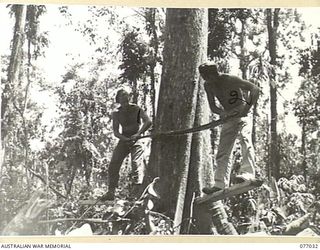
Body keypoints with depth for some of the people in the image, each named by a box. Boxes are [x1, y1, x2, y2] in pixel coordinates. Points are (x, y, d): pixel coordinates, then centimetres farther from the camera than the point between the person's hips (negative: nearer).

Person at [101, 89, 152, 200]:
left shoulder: (136, 109, -8)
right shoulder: (116, 113, 2)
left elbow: (148, 122, -20)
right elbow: (115, 132, -4)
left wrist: (138, 134, -32)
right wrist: (124, 138, -25)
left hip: (136, 141, -4)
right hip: (123, 140, 4)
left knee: (137, 164, -19)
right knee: (113, 165, -4)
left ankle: (137, 190, -24)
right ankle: (111, 192, 1)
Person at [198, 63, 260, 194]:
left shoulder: (230, 80, -18)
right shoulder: (208, 85, -1)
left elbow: (255, 89, -18)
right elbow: (212, 106, 3)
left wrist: (247, 107, -29)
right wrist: (222, 112, -19)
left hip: (241, 115, -6)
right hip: (228, 119, 6)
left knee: (245, 139, -31)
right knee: (222, 152, 0)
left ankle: (248, 174, -41)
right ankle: (220, 184, 1)